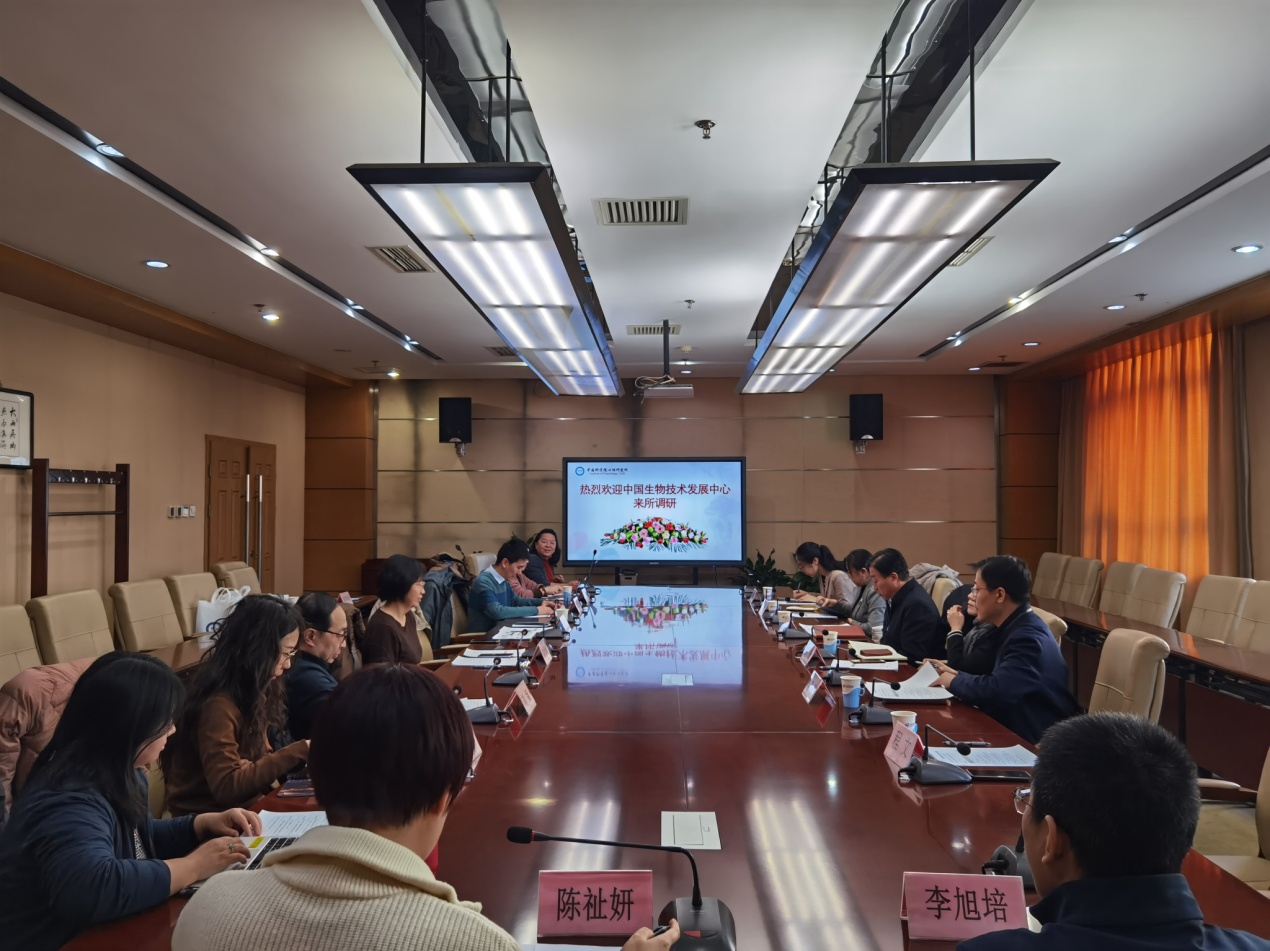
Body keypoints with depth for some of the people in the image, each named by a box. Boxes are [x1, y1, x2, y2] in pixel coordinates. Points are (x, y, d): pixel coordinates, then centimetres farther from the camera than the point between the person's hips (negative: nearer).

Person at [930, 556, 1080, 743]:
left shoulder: (1027, 638, -23)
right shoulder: (1019, 628, 8)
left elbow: (994, 691, -32)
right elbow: (998, 682, 11)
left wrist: (954, 682, -14)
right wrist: (959, 675, 0)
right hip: (1022, 731, 8)